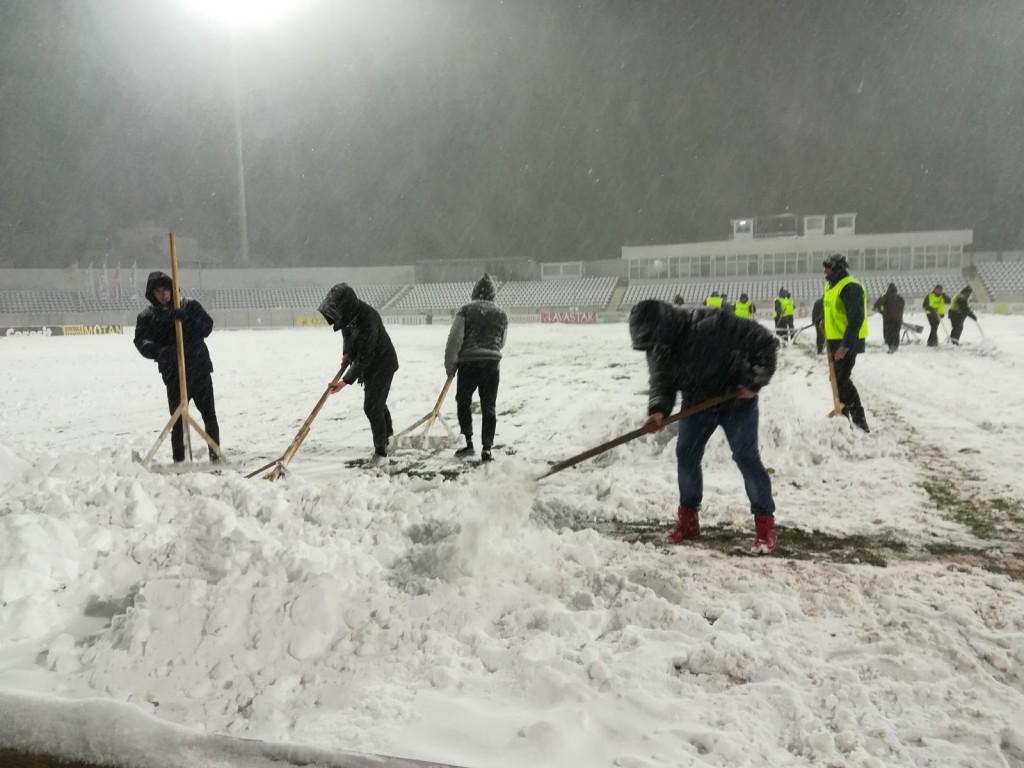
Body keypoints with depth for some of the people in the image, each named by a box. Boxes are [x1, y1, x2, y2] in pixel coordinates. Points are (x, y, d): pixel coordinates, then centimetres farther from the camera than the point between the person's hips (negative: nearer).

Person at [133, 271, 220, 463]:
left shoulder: (190, 306, 5)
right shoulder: (147, 317, 4)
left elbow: (207, 326, -5)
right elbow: (142, 342, -7)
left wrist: (185, 320, -22)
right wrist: (160, 351, -28)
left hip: (199, 367, 1)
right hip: (173, 373, -1)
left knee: (209, 414, 7)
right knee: (178, 418, 2)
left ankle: (215, 453, 19)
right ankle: (178, 459, 13)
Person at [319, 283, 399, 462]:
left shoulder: (367, 320, -36)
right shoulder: (348, 313, -12)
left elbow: (364, 358, -33)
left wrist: (346, 381, -34)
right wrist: (347, 353, -4)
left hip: (382, 364, -9)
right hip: (369, 362, 9)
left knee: (372, 407, -10)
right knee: (376, 401, 24)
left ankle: (381, 449, 4)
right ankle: (388, 433, 46)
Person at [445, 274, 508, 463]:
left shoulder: (467, 310, -3)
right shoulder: (502, 314, 7)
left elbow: (455, 340, -7)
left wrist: (450, 366, 0)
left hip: (469, 363, -2)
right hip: (492, 364, 2)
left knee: (463, 401, 15)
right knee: (489, 407, 7)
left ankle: (468, 443, 12)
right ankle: (486, 448, 2)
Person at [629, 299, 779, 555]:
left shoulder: (714, 325, -33)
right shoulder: (658, 348, -14)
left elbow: (765, 342, -26)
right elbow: (661, 382, -9)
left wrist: (754, 382, -25)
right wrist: (658, 410, -30)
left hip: (737, 399, -5)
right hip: (696, 403, 5)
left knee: (746, 457, -8)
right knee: (686, 454, 4)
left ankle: (766, 526, 2)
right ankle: (688, 518, 21)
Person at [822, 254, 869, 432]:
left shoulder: (850, 287, -18)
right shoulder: (831, 286, 13)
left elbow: (856, 318, -25)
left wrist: (845, 345, -29)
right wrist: (829, 339, 19)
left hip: (847, 343, -10)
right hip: (836, 341, 10)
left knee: (842, 381, -11)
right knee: (838, 379, 16)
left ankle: (859, 421, -6)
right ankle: (843, 415, 28)